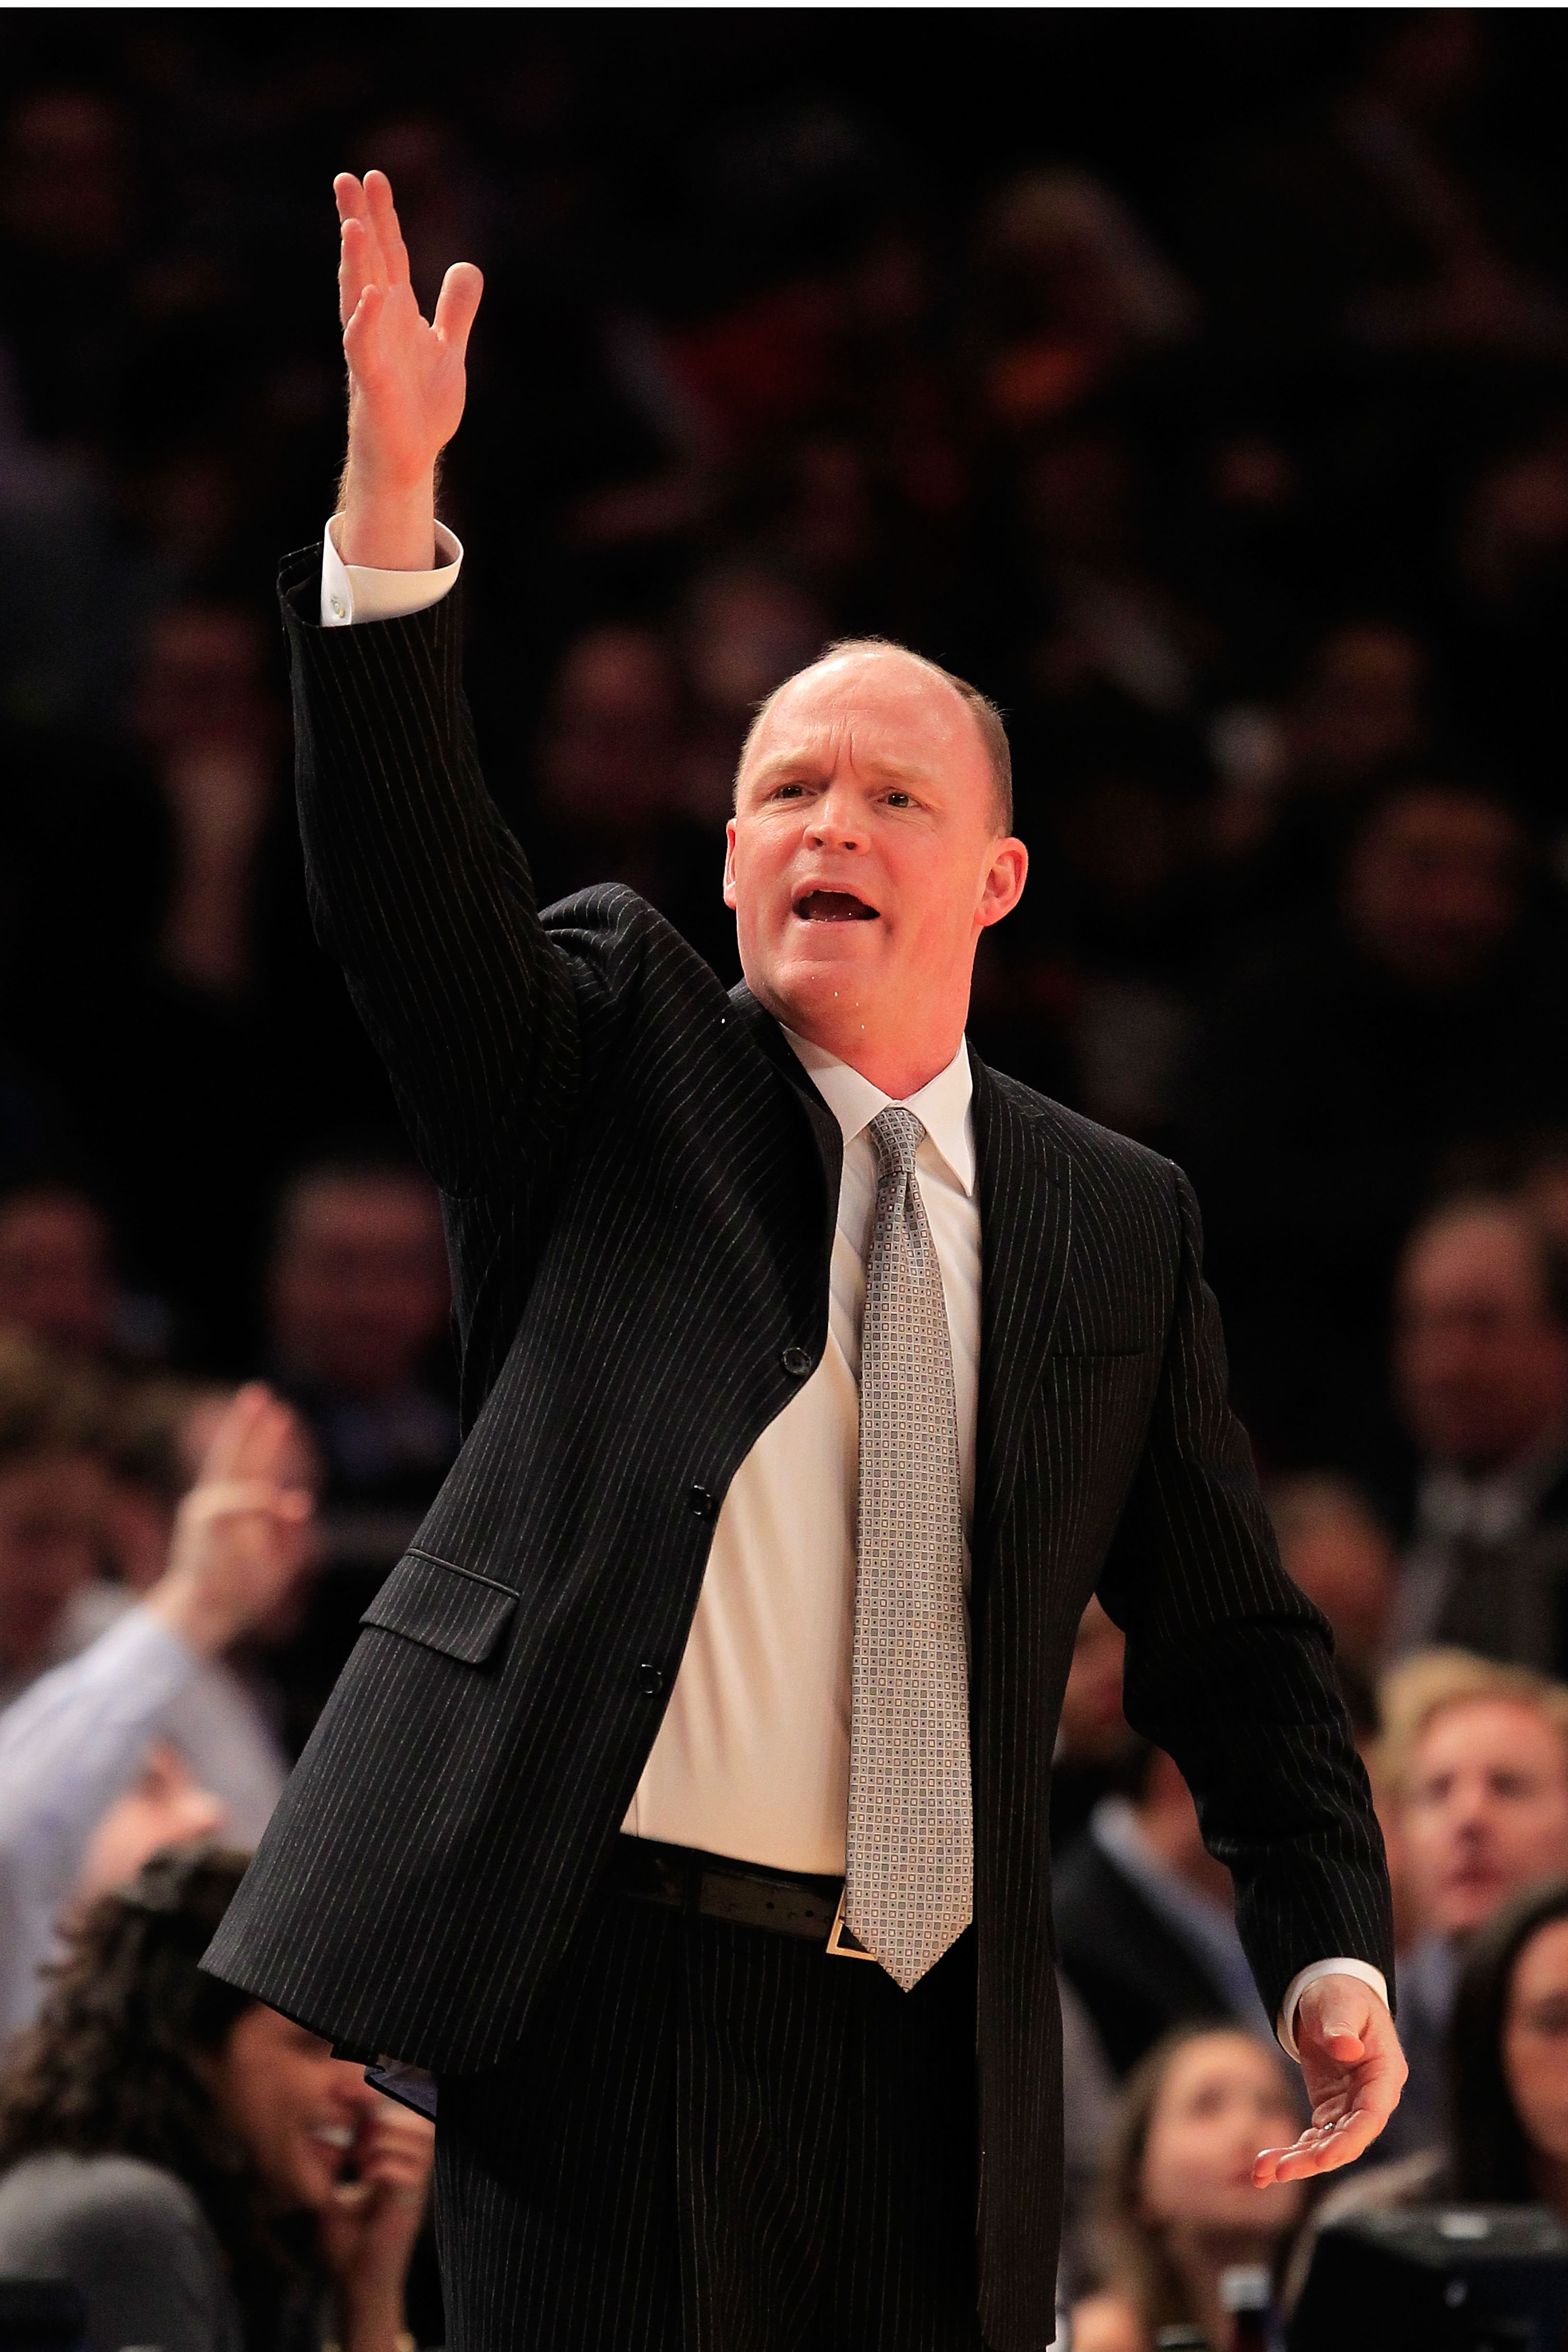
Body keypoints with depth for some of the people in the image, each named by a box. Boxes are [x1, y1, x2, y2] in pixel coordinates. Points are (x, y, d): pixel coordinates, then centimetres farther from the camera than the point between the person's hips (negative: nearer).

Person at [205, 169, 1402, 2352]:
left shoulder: (1119, 1222, 13)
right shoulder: (612, 1062, 8)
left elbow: (1230, 1640, 14)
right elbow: (412, 885, -11)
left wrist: (1331, 1946, -1)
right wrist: (391, 512, -25)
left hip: (940, 2040, 3)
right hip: (611, 1983, -3)